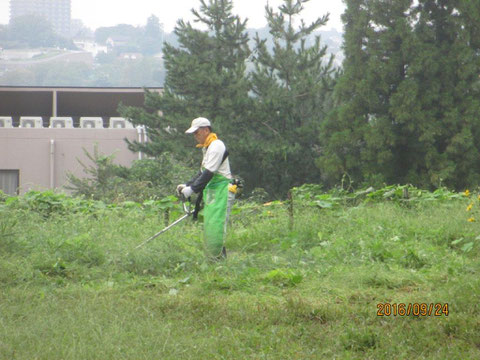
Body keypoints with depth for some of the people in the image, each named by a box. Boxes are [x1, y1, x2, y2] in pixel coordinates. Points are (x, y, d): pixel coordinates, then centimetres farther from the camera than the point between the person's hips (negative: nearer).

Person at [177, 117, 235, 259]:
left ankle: (219, 256, -16)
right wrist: (187, 185, 13)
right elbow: (203, 173, 24)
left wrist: (192, 189, -20)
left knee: (216, 226, -16)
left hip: (222, 192, -10)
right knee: (208, 228, 7)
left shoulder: (216, 146, -13)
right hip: (211, 192, 10)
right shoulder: (207, 148, 19)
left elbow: (209, 173, -20)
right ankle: (213, 258, 7)